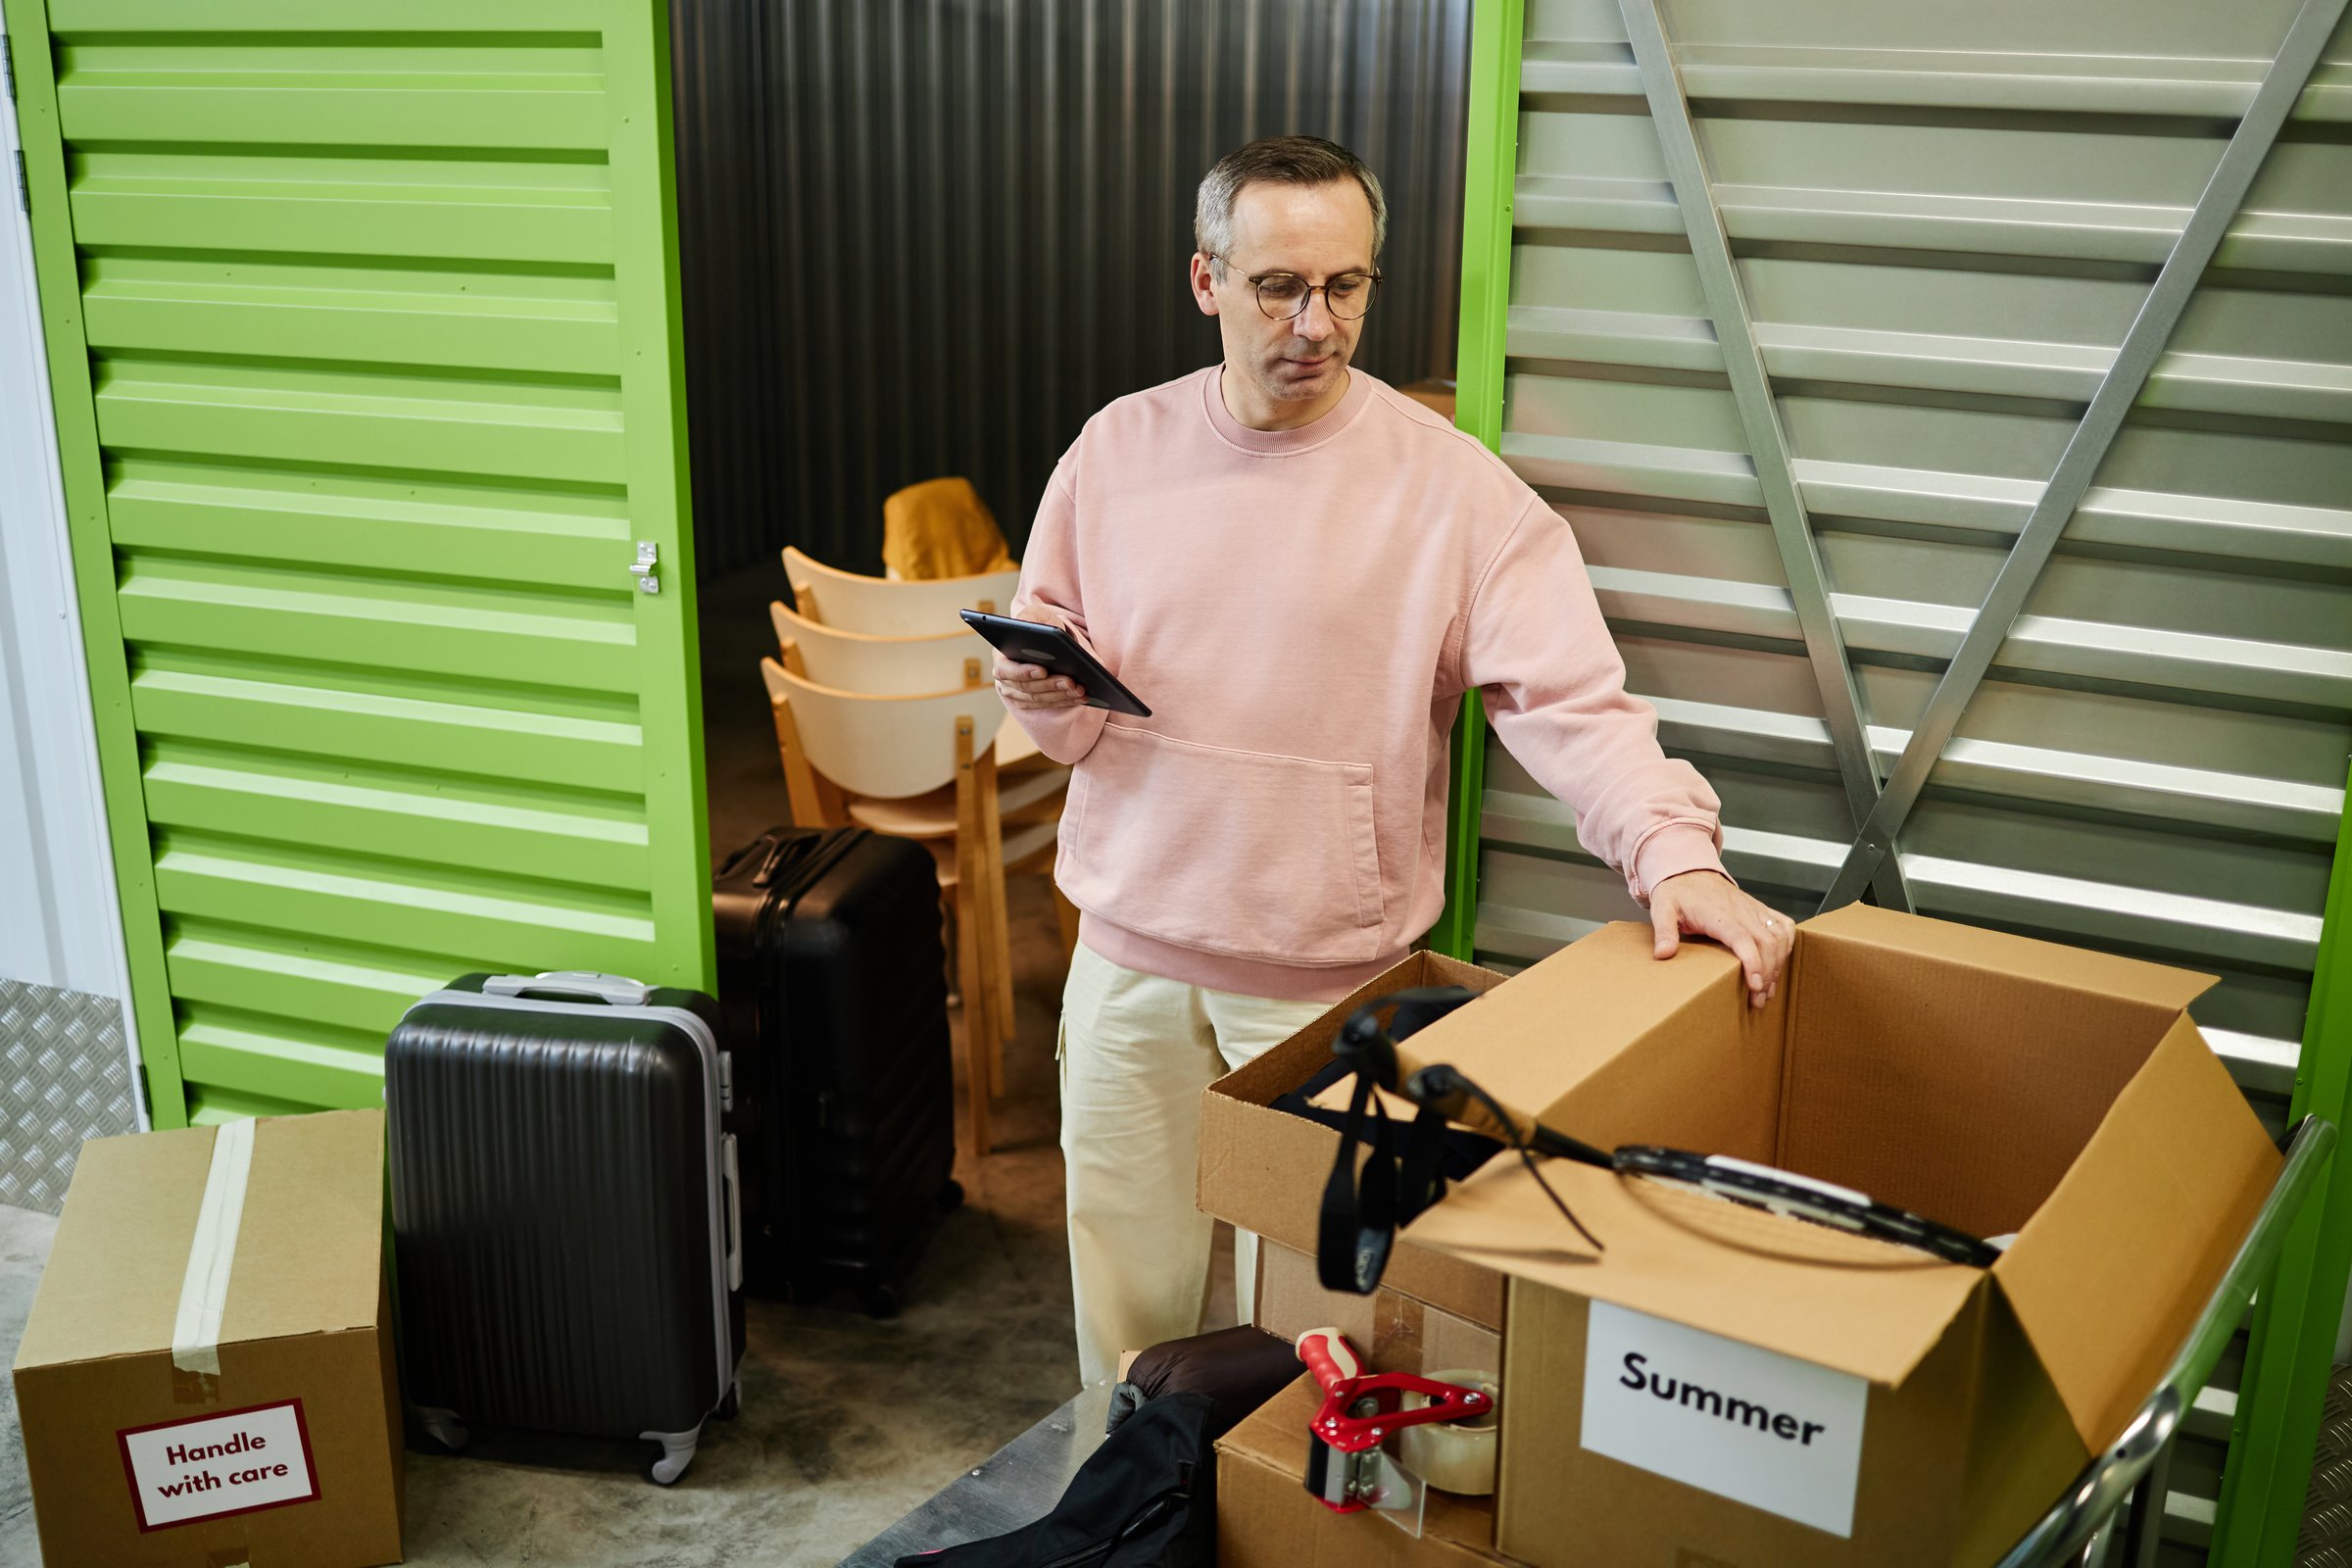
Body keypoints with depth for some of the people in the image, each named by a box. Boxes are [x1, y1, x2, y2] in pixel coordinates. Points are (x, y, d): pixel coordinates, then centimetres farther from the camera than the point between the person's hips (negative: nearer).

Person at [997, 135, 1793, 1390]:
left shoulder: (1451, 486, -8)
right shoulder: (1119, 451, 3)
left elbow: (1570, 700, -15)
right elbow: (1060, 722, 9)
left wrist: (1672, 850, -30)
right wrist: (1046, 696, -14)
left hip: (1331, 977, -3)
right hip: (1130, 955, 3)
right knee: (1124, 1276, 15)